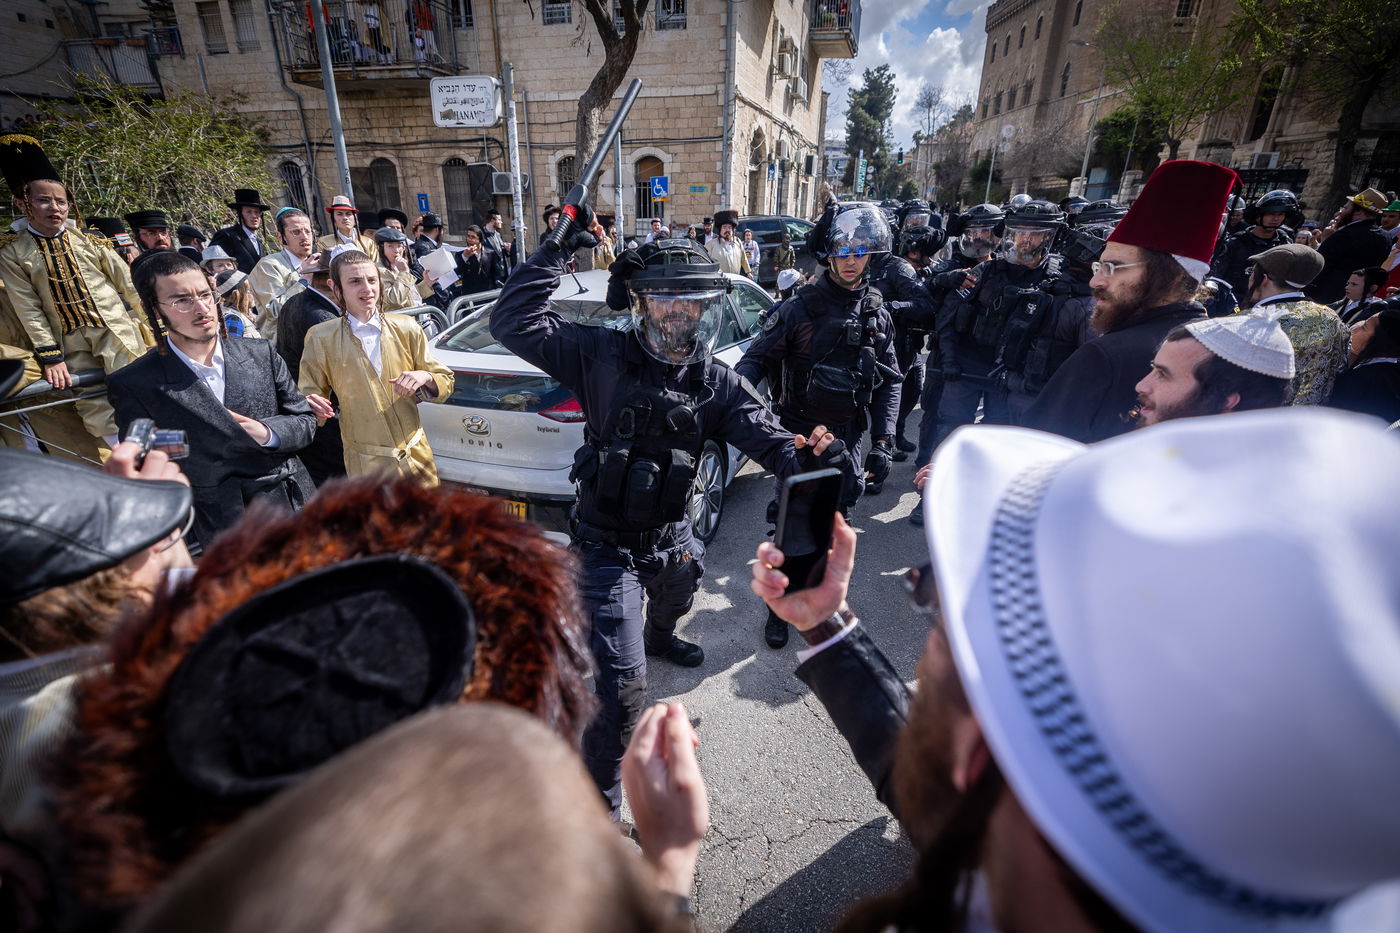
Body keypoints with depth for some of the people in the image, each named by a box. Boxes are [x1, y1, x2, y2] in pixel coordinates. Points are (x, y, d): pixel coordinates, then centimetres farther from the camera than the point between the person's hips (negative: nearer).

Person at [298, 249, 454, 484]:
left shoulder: (406, 328, 2)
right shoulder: (321, 339, -1)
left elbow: (445, 382, 4)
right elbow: (308, 393, 5)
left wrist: (424, 377, -17)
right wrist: (313, 405, -18)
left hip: (417, 456, 2)